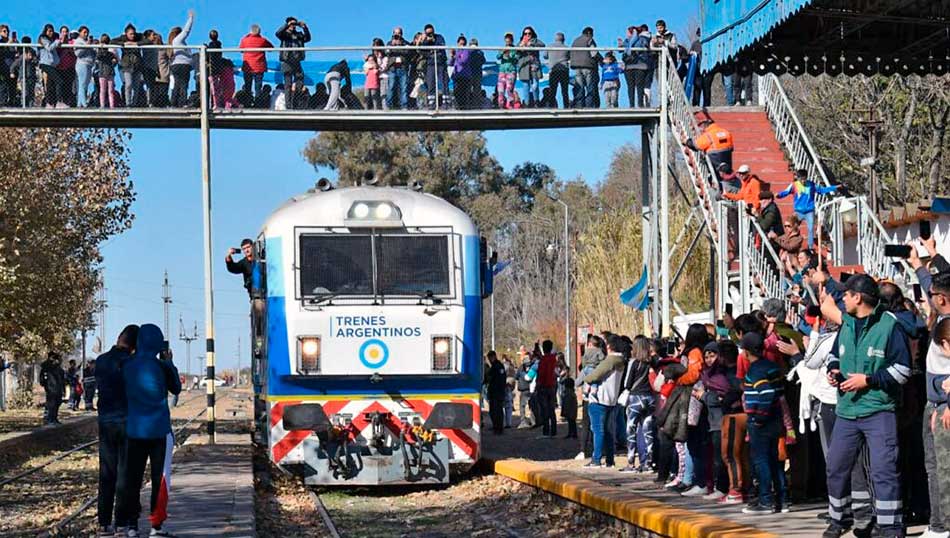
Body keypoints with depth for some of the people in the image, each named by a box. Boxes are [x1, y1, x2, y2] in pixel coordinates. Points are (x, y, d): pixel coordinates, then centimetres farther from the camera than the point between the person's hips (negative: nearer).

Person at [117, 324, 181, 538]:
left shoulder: (127, 366, -2)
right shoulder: (161, 367, -12)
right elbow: (176, 388, 4)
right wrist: (169, 363, 12)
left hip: (134, 430, 4)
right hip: (159, 429, -4)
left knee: (132, 477, 8)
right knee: (160, 478, 3)